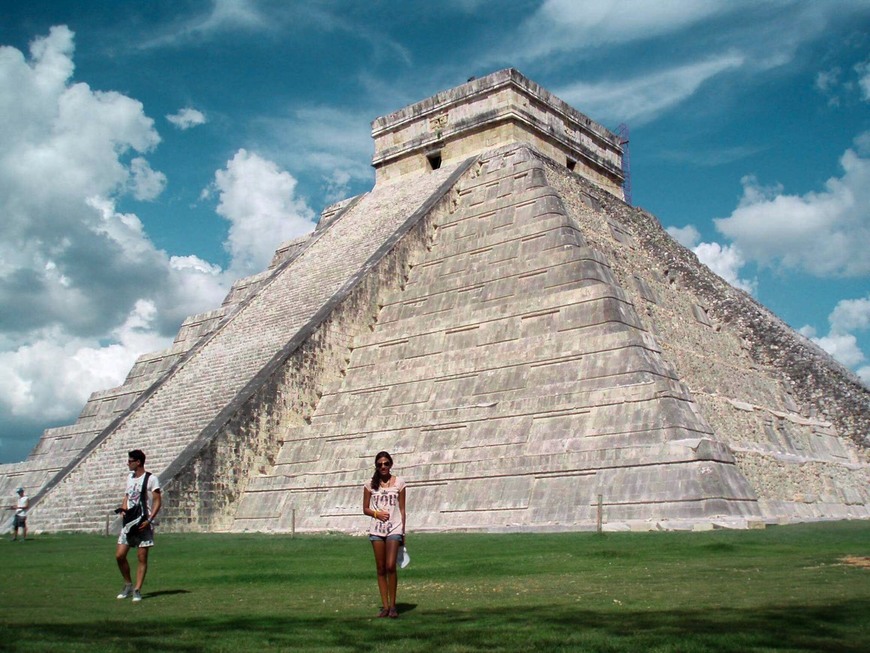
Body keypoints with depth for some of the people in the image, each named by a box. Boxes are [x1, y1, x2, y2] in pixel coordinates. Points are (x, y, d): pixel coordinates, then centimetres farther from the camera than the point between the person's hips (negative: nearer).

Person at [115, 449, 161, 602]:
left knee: (142, 557, -2)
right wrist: (123, 511, -1)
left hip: (144, 523, -6)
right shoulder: (130, 478, 14)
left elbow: (157, 502, -9)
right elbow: (126, 498, 20)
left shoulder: (151, 479, -7)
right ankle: (128, 585, 18)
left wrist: (149, 520, -19)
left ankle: (137, 590, 4)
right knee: (119, 555, 1)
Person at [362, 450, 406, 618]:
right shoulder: (370, 485, 5)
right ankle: (385, 605, 12)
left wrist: (403, 532, 2)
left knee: (390, 566, -12)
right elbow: (365, 509, 9)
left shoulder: (399, 483, 3)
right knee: (381, 569, 5)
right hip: (376, 530, 2)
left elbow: (402, 509, 4)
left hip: (394, 529, -2)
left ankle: (392, 605, 0)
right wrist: (376, 513, -12)